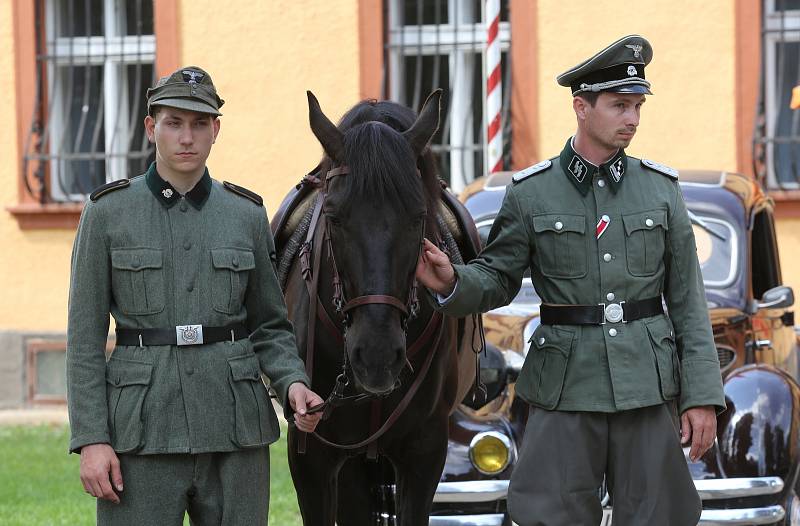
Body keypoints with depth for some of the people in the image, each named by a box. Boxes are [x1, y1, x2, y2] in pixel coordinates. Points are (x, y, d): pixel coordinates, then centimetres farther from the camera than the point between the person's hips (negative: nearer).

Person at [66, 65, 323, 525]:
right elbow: (85, 336, -1)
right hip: (143, 425, -2)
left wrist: (293, 383, -8)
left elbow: (270, 326, 13)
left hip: (233, 424, 2)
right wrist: (91, 439, -8)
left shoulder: (246, 214, 7)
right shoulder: (107, 213, 0)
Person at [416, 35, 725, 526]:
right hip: (565, 388, -1)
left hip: (647, 388, 1)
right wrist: (451, 283, -18)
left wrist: (702, 397, -2)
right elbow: (499, 279, 5)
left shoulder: (661, 188, 4)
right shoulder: (531, 192, 1)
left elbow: (688, 301, 4)